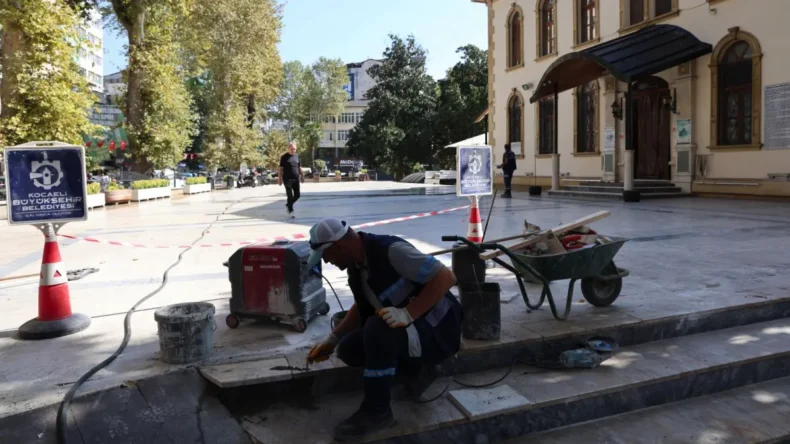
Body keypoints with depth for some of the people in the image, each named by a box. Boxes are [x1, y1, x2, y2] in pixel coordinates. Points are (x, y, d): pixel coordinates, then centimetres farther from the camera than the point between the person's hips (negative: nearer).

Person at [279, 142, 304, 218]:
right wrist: (280, 178, -5)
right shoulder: (284, 157, -2)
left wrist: (302, 176, 13)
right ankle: (290, 211, 4)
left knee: (297, 194, 4)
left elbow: (299, 167, 18)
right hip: (287, 179, -5)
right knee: (290, 195, -5)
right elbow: (281, 168, -2)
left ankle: (288, 203, 29)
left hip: (296, 179, 5)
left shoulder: (297, 156, 11)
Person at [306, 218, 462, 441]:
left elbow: (446, 277, -30)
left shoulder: (391, 250, -26)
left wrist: (407, 314, -33)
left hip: (436, 331, -9)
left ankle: (377, 410, -14)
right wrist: (332, 339, 13)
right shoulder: (356, 265, 2)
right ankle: (417, 369, 10)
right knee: (348, 349, 0)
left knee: (378, 328, -32)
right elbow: (362, 307, 18)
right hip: (407, 330, 9)